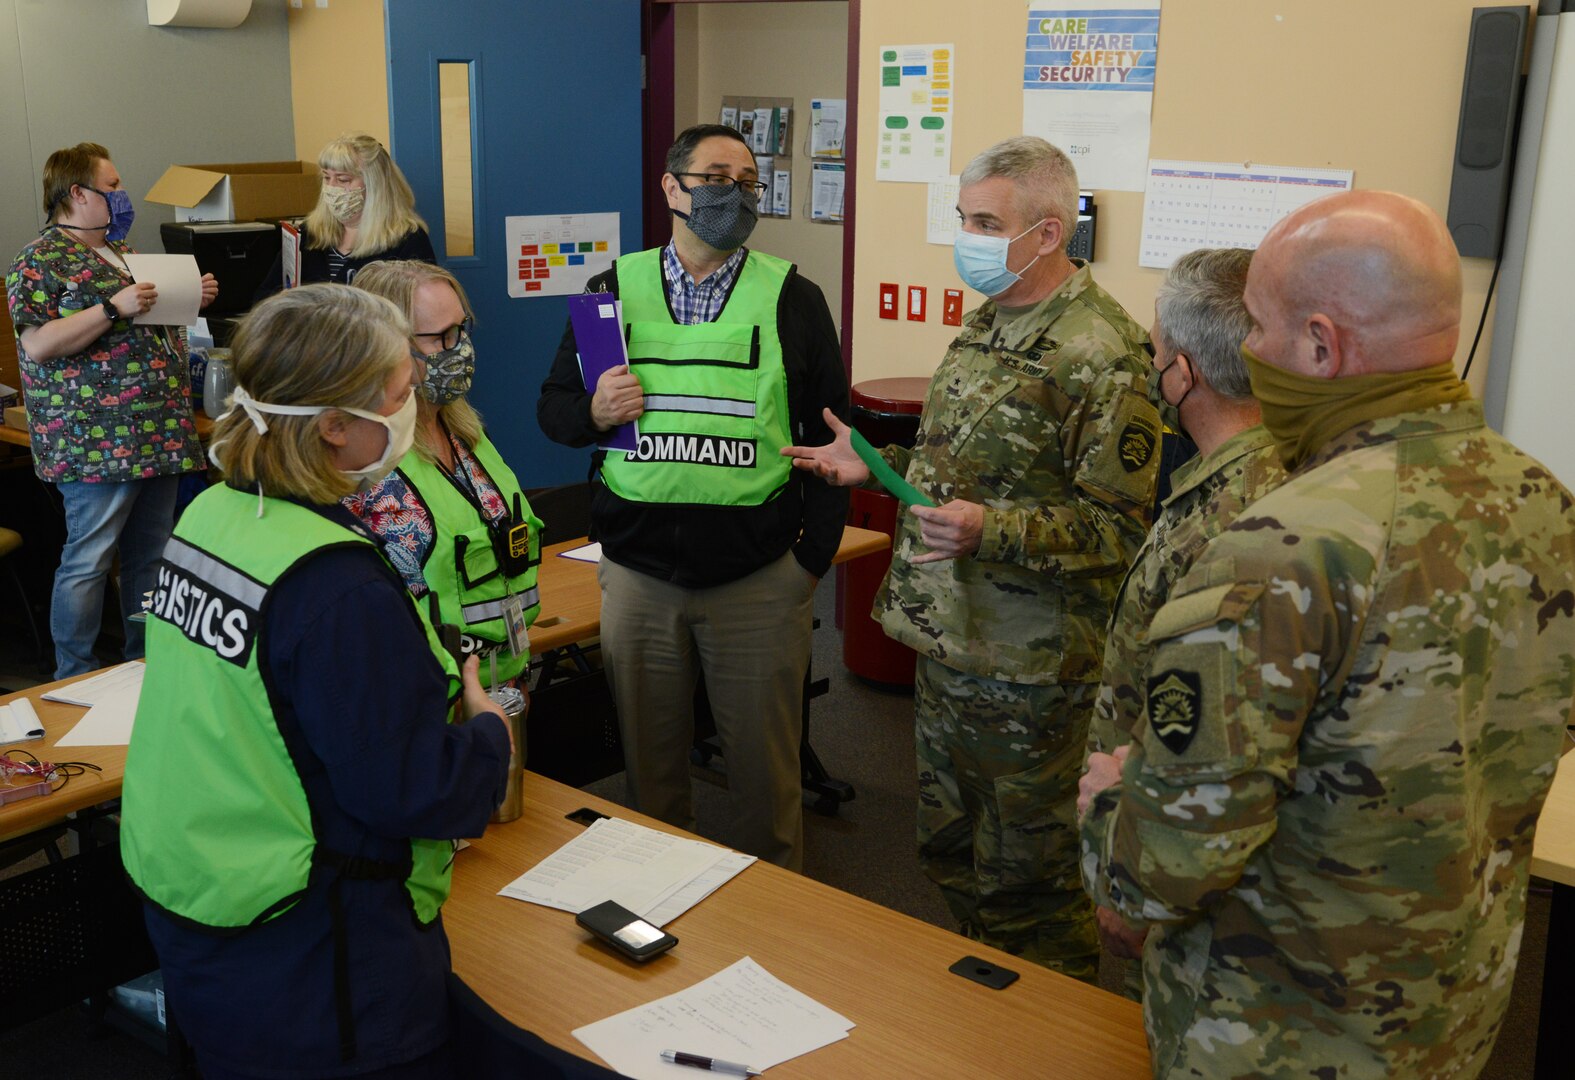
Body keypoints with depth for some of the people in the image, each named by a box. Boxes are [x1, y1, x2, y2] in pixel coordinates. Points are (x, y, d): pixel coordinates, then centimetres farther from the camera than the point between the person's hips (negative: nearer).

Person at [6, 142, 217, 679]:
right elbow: (38, 344, -17)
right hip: (98, 441, -8)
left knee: (151, 554, 13)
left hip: (160, 431, 8)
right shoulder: (40, 261, -7)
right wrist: (114, 308, -22)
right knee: (89, 559, -4)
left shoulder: (120, 249, 19)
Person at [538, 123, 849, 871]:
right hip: (638, 574, 2)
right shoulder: (614, 290, 6)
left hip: (759, 578, -1)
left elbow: (832, 435, 3)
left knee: (766, 767, 9)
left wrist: (813, 554, -4)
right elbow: (553, 408, 12)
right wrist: (594, 412, -11)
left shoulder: (792, 297, 2)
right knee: (649, 763, 13)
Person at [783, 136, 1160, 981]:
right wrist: (878, 464, 11)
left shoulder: (1102, 354, -18)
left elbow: (1120, 524, -20)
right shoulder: (987, 322, 11)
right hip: (945, 640, 9)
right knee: (948, 848, 22)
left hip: (1027, 665, -9)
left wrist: (993, 531, -30)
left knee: (1025, 880, 6)